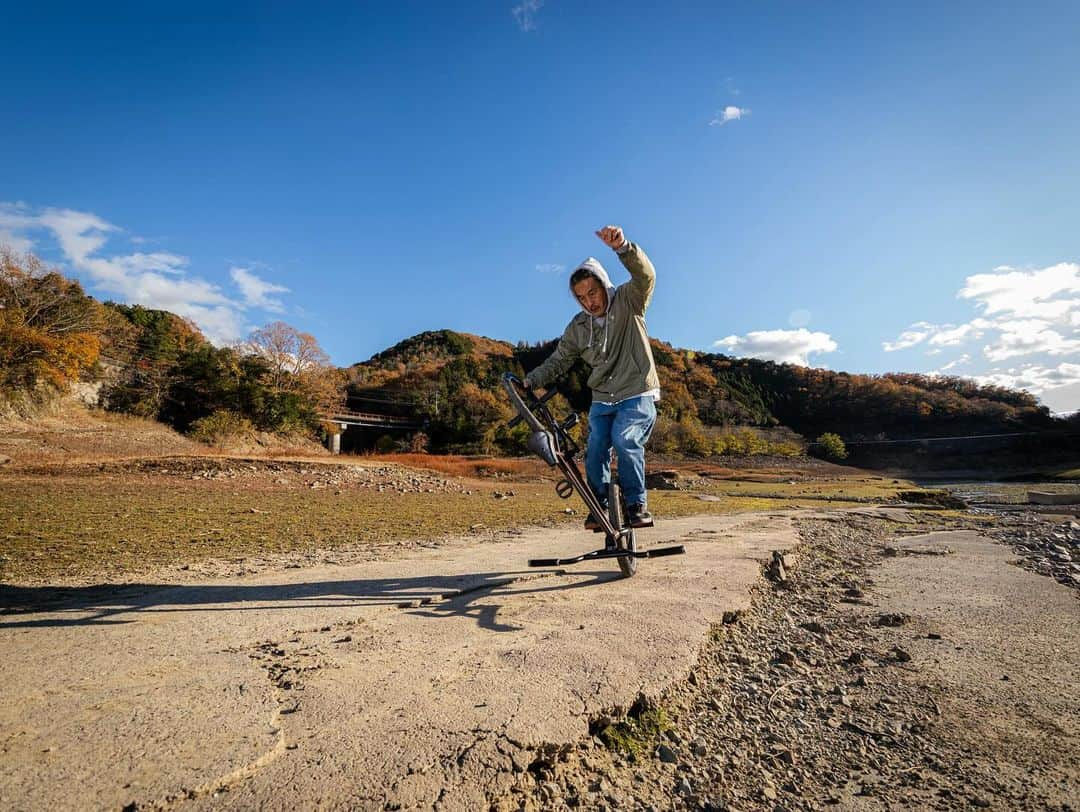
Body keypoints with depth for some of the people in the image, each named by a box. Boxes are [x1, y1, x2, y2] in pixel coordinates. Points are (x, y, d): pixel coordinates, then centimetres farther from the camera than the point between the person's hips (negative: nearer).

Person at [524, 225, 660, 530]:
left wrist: (622, 247, -45)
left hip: (637, 394, -4)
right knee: (595, 450, -9)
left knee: (625, 440, -25)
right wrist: (530, 381, -10)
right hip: (602, 400, 4)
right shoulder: (577, 327, 2)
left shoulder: (628, 302, -7)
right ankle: (600, 507, 8)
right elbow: (558, 361, 6)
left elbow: (645, 276, -26)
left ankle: (637, 504, -8)